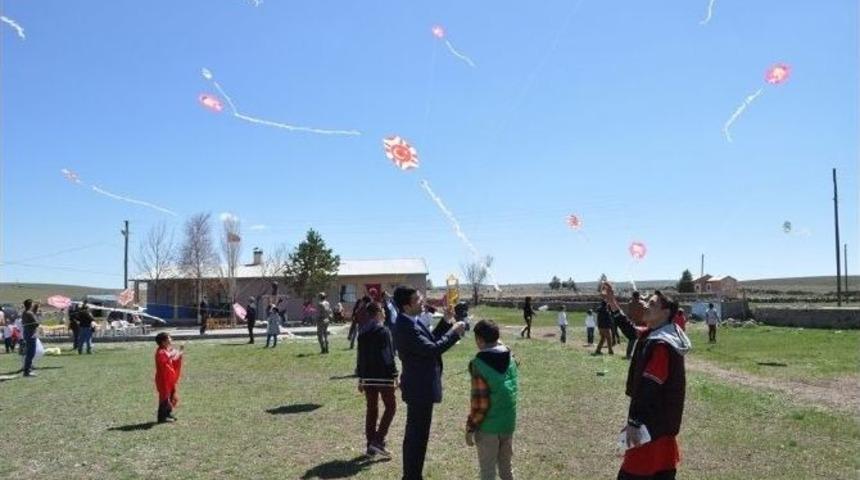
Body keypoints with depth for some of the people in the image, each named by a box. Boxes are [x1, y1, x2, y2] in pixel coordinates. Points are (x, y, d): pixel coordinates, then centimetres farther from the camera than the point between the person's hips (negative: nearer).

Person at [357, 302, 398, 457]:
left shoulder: (362, 333, 10)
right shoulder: (384, 331, -11)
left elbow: (360, 357, 14)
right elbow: (389, 356, -15)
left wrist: (361, 378, 20)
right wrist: (394, 376, -11)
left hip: (368, 377, 7)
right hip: (383, 377, -6)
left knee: (371, 409, 12)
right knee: (390, 406, 5)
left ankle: (371, 445, 13)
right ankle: (378, 440, -5)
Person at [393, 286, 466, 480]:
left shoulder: (410, 322, 6)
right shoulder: (406, 327, -26)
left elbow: (429, 341, 14)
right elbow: (432, 349, -27)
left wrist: (446, 322, 6)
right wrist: (454, 332, -17)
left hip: (419, 386, 10)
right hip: (420, 388, -10)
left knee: (415, 434, 20)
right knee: (417, 435, 1)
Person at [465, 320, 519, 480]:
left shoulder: (479, 364, -19)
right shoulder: (510, 358, -1)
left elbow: (480, 402, -18)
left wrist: (470, 428, -9)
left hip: (488, 426, -6)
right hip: (508, 423, 6)